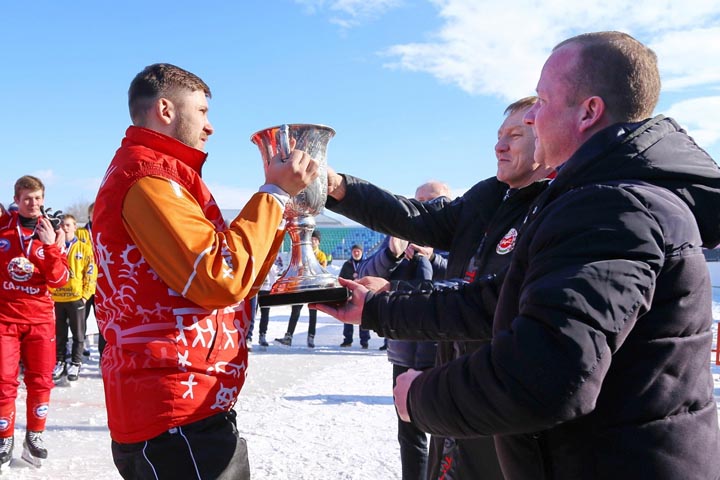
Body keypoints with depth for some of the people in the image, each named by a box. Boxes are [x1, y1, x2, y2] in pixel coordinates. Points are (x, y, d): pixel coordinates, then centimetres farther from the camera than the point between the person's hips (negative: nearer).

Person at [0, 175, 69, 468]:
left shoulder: (52, 233, 3)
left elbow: (60, 280, -6)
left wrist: (50, 247, -19)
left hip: (40, 317, 1)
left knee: (41, 380, 5)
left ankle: (34, 437, 20)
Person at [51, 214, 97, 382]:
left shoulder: (84, 248, 0)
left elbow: (91, 273, -2)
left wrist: (85, 295, -7)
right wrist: (48, 292, 0)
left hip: (76, 297, -2)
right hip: (56, 298, 2)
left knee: (78, 334, 6)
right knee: (59, 334, 11)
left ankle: (75, 364, 16)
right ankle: (60, 362, 23)